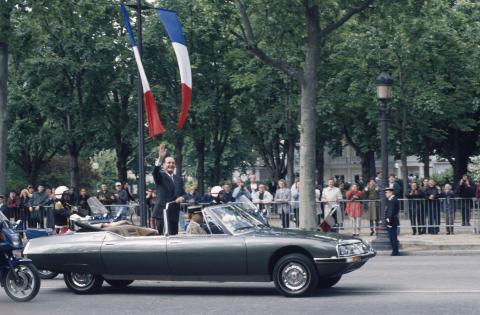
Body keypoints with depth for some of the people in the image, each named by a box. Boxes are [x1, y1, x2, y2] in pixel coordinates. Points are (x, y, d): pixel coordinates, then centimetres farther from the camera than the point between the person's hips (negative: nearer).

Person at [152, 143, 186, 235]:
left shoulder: (179, 179, 18)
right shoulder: (160, 176, 1)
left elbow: (183, 193, 18)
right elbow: (155, 171, -21)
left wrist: (182, 198, -7)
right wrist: (160, 158, -37)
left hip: (174, 213, 5)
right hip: (162, 212, -5)